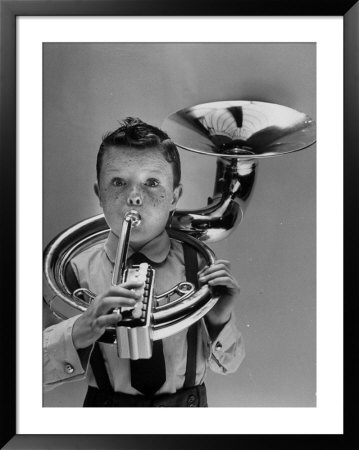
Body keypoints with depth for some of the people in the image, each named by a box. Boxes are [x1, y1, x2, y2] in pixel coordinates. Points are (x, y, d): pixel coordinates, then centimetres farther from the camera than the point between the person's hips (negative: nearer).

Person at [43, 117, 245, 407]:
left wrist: (219, 320, -21)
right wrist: (78, 333, -32)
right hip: (105, 404, 1)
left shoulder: (200, 266, -12)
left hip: (188, 402, 0)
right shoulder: (77, 270, -13)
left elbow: (227, 366, -4)